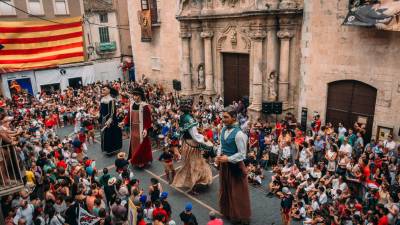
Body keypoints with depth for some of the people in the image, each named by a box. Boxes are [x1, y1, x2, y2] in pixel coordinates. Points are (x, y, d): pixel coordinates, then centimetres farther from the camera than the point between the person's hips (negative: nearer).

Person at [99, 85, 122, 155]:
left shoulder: (111, 100, -17)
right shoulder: (102, 99, 7)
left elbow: (112, 112, -18)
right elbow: (101, 111, 15)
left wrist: (109, 121, -22)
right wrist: (100, 119, 15)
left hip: (110, 119, -8)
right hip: (103, 119, 8)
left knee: (110, 134, 0)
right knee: (104, 135, 13)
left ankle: (111, 150, 13)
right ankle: (107, 149, 26)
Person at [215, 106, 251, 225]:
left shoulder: (239, 134, -25)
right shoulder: (223, 130, -2)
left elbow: (242, 154, -21)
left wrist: (228, 159, -21)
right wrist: (219, 155, -5)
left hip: (235, 165, -7)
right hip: (224, 164, 7)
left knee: (237, 192, 9)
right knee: (225, 189, 22)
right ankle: (227, 212, 43)